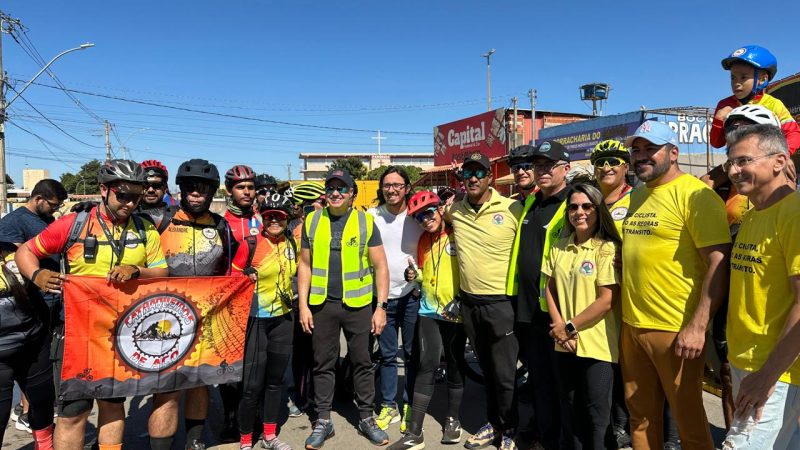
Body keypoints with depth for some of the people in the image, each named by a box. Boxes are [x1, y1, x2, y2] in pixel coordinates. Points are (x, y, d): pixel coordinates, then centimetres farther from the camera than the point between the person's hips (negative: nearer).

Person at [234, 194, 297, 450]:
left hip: (282, 319, 5)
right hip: (255, 320, -5)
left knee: (275, 379, 14)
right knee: (252, 384, -4)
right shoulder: (250, 245, -11)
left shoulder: (291, 244, 5)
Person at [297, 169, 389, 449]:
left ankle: (366, 418, 25)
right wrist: (303, 305, 0)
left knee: (362, 362, 10)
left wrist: (381, 306, -8)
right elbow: (305, 265, 6)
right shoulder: (312, 221, 4)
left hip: (358, 304, -1)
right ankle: (323, 421, 25)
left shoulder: (366, 222, -2)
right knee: (323, 364, 10)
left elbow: (380, 266, -2)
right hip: (321, 304, 1)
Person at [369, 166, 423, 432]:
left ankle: (409, 406, 23)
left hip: (412, 296, -1)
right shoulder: (371, 216, 1)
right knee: (387, 355, 10)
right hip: (382, 297, 1)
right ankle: (388, 406, 23)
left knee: (412, 354, 8)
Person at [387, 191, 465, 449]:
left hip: (456, 311, -3)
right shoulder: (423, 241, 10)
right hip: (429, 311, 3)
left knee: (454, 366, 10)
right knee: (426, 366, -3)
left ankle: (452, 420, 29)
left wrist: (462, 300, -14)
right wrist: (415, 275, 0)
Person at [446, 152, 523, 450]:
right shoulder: (454, 210, 1)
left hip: (501, 302, -4)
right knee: (486, 369, 19)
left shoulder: (512, 209, -11)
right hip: (468, 302, 4)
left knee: (505, 373, 6)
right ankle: (493, 423, 37)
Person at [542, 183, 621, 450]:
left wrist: (570, 327, -11)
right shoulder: (559, 248, 7)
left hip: (597, 345, -5)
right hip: (564, 344, 5)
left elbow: (606, 301, -15)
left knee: (596, 415, 8)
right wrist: (559, 328, -6)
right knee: (569, 411, 18)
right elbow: (550, 289, 8)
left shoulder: (608, 248, -10)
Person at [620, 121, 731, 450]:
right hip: (631, 325, 7)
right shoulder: (637, 195, 13)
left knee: (688, 421, 9)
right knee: (641, 416, 18)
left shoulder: (694, 194, -11)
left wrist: (698, 326, -21)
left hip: (677, 331, -7)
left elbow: (720, 261, -18)